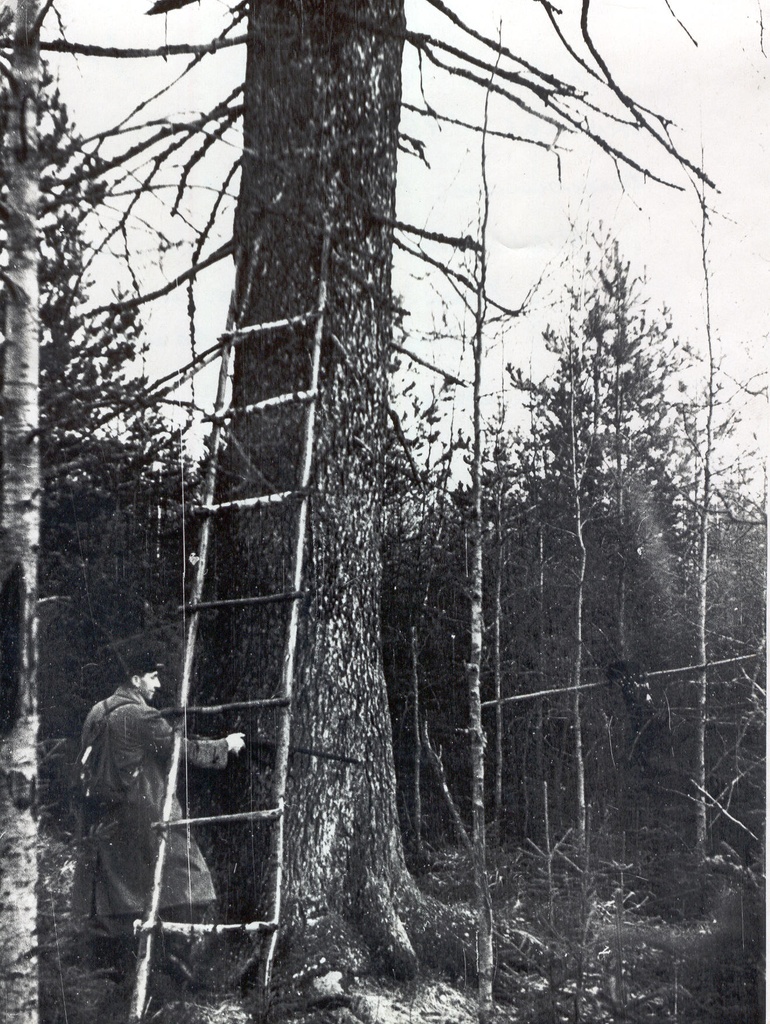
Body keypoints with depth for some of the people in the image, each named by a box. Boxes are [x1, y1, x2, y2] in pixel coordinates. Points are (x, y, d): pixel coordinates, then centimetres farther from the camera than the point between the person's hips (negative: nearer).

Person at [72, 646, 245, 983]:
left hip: (103, 814, 8)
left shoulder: (97, 712, 9)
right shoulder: (141, 717, -15)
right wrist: (226, 744, -3)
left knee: (109, 888, 13)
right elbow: (184, 749, -14)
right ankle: (175, 951, -1)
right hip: (145, 814, -8)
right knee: (184, 881, 3)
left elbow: (84, 763, 17)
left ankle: (108, 963, 17)